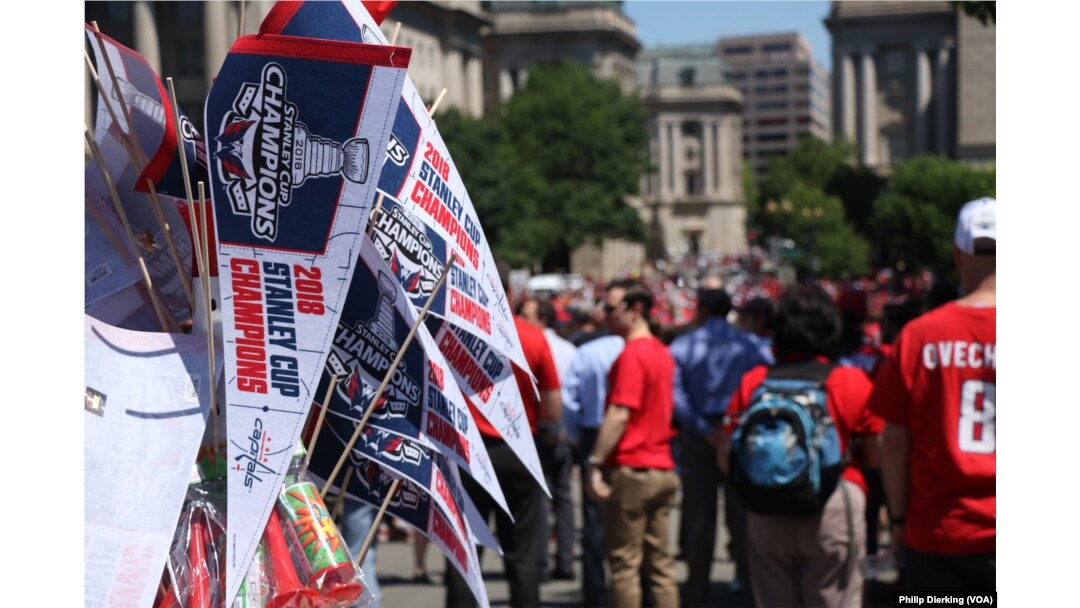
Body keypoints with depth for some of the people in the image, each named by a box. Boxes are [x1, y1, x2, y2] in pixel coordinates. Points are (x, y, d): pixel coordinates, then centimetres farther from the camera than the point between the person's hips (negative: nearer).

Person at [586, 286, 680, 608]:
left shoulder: (632, 354, -14)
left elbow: (619, 414, -20)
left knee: (624, 562, -1)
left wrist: (595, 462, -18)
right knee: (661, 562, 9)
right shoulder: (663, 353, 12)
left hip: (630, 469, -8)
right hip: (663, 469, 8)